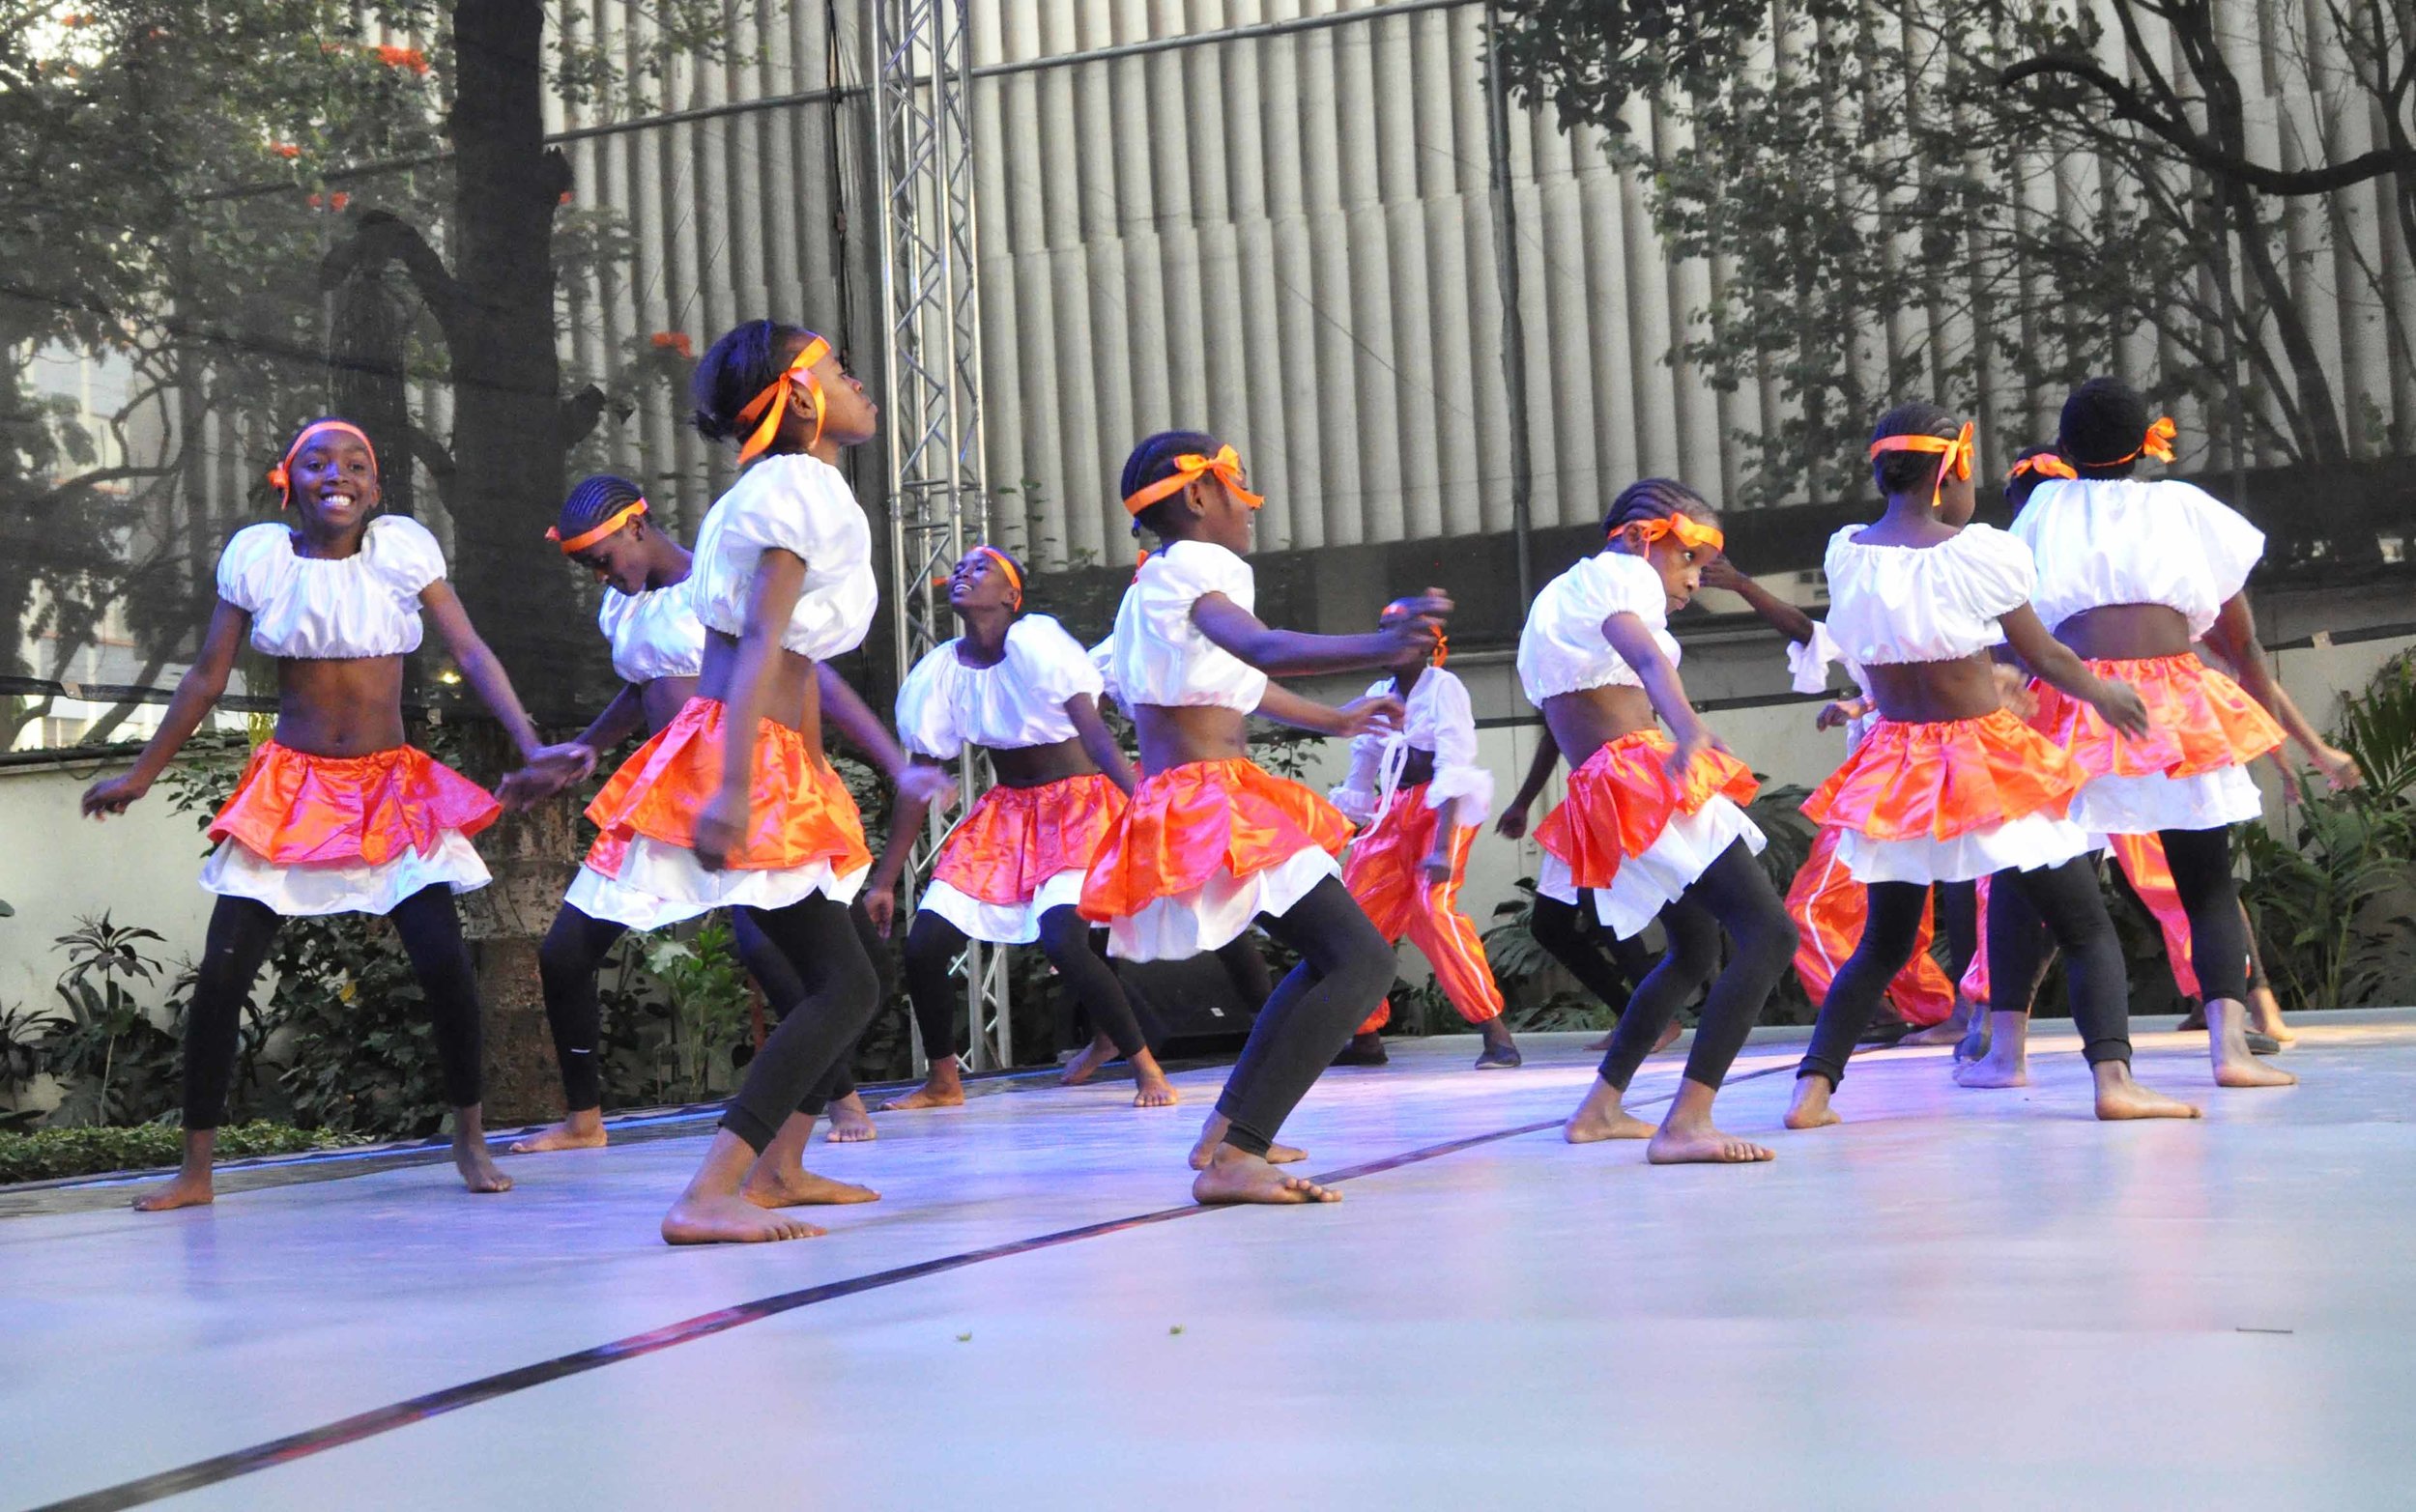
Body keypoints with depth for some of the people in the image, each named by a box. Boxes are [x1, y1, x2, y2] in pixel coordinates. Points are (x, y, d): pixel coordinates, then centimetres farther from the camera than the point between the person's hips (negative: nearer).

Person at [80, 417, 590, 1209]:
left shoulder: (404, 546, -4)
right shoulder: (257, 554, -3)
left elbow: (471, 653, -6)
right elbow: (206, 678, 6)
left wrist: (533, 747, -16)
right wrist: (141, 774, 11)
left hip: (392, 790, 0)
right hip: (292, 790, 0)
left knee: (445, 961, -14)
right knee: (220, 977, -7)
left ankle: (470, 1139, 8)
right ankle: (195, 1169, 9)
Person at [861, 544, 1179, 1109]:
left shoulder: (1037, 643, -18)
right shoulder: (940, 671, -1)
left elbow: (1096, 735, -26)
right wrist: (884, 882, 7)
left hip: (1078, 803, -6)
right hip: (1006, 813, 6)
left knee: (1062, 938, -28)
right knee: (923, 947, -3)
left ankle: (1147, 1068, -10)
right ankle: (943, 1082, 21)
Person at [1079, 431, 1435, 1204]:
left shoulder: (1159, 582, 21)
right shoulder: (1191, 565, -12)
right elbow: (1263, 649, -33)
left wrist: (1334, 720, 50)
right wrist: (1382, 646, -48)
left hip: (1189, 807, 11)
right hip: (1211, 803, -11)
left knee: (1329, 957, 25)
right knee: (1362, 959, -19)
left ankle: (1226, 1131, 21)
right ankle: (1234, 1158, -29)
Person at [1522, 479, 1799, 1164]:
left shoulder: (1558, 592, 25)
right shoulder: (1619, 574, -4)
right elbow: (1647, 657, -26)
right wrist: (1690, 730, -43)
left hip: (1597, 798, 10)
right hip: (1641, 779, -10)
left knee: (1695, 953, 26)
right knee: (1769, 935, -19)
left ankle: (1600, 1108, 28)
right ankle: (1685, 1124, -30)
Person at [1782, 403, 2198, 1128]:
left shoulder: (1845, 555, -1)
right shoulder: (1979, 553, -13)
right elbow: (2043, 655, -3)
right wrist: (2104, 692, 16)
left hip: (1895, 765, 5)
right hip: (1985, 763, -4)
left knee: (1883, 944, 18)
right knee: (2088, 930, 5)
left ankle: (1813, 1086, 8)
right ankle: (2113, 1077, -12)